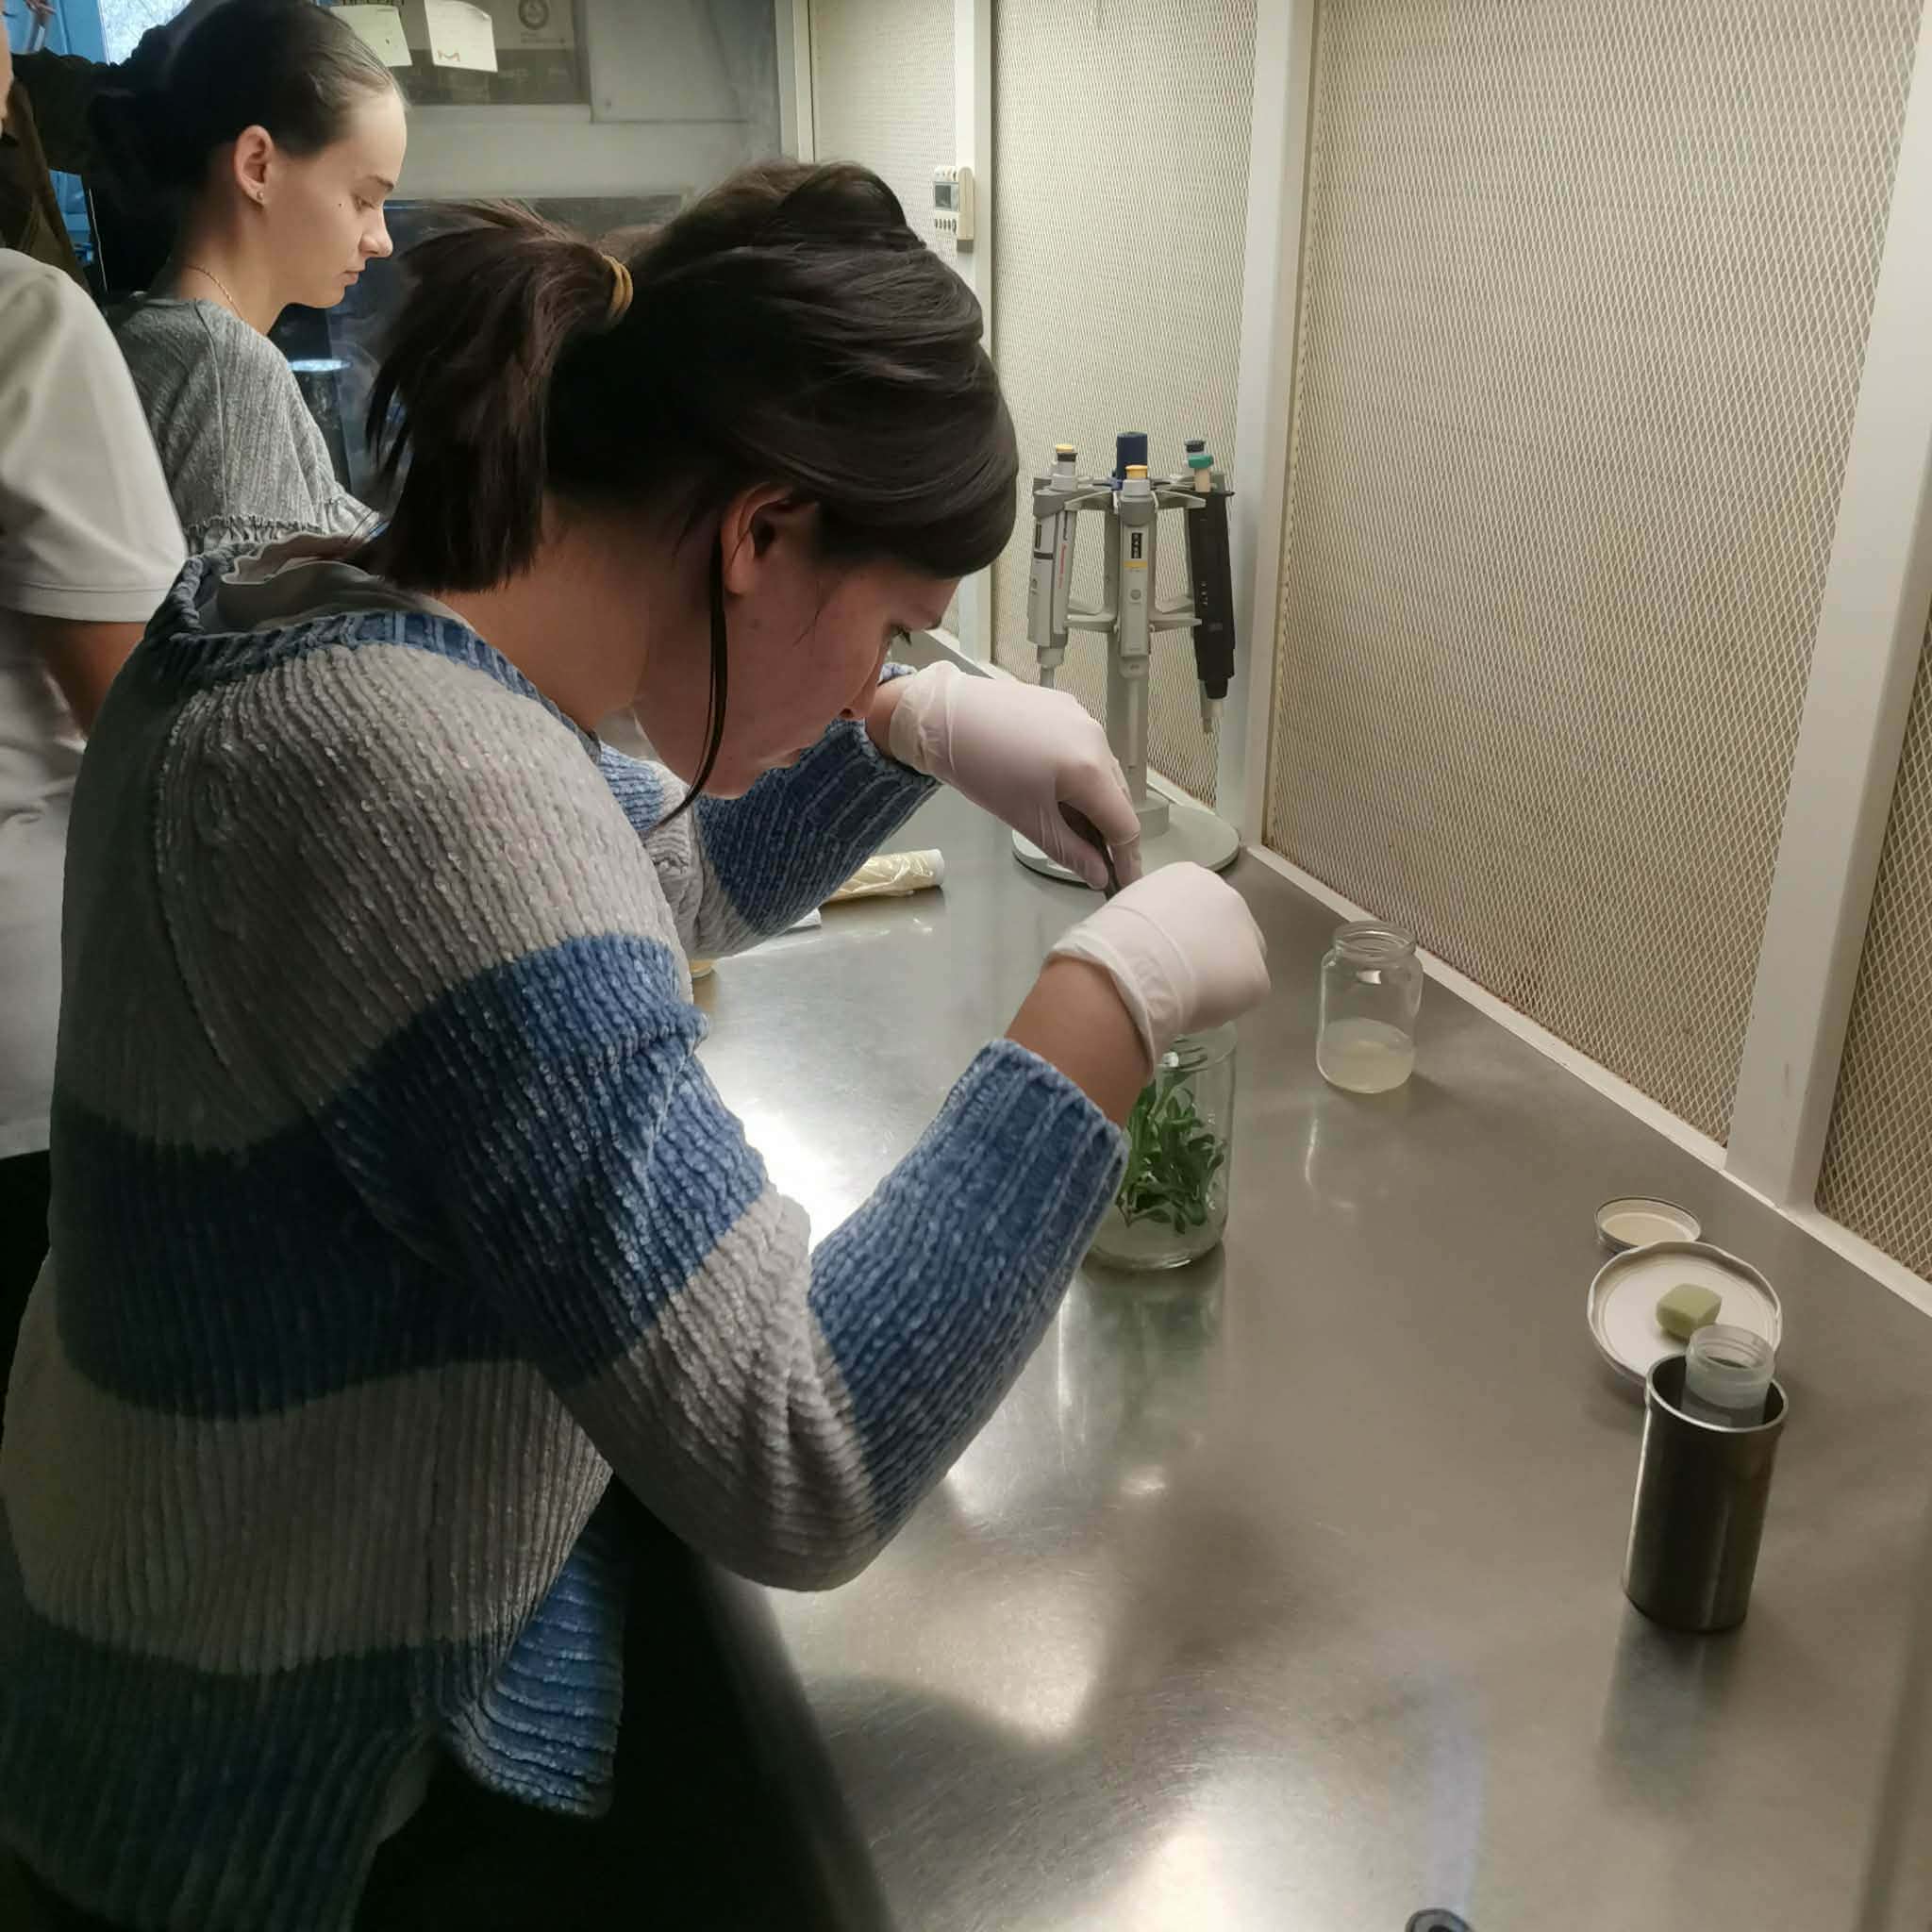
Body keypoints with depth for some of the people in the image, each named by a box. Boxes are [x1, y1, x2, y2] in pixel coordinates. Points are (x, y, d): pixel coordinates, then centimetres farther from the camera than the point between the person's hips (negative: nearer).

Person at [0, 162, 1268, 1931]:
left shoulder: (318, 623, -4)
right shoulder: (424, 786, -34)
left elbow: (660, 888, 13)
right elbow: (799, 1466, -37)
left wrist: (913, 733, -2)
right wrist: (1112, 1001, -27)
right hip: (320, 1777, -8)